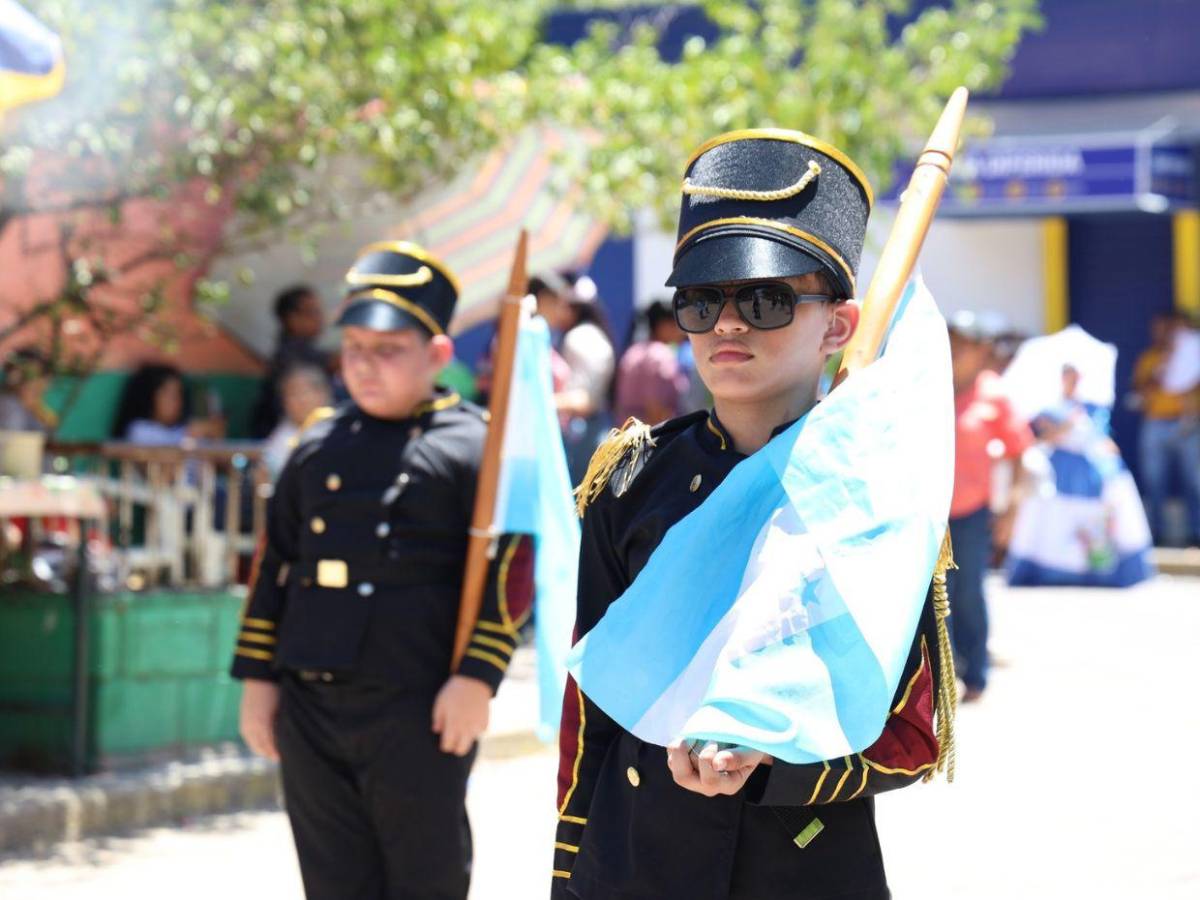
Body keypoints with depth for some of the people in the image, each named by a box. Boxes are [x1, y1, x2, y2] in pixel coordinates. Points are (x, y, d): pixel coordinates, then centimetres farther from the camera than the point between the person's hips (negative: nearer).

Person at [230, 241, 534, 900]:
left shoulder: (473, 447, -3)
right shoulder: (317, 449, 13)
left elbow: (509, 569, -8)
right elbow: (274, 566, 17)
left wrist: (476, 676, -15)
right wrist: (257, 677, 12)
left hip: (417, 712, -5)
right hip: (310, 707, 5)